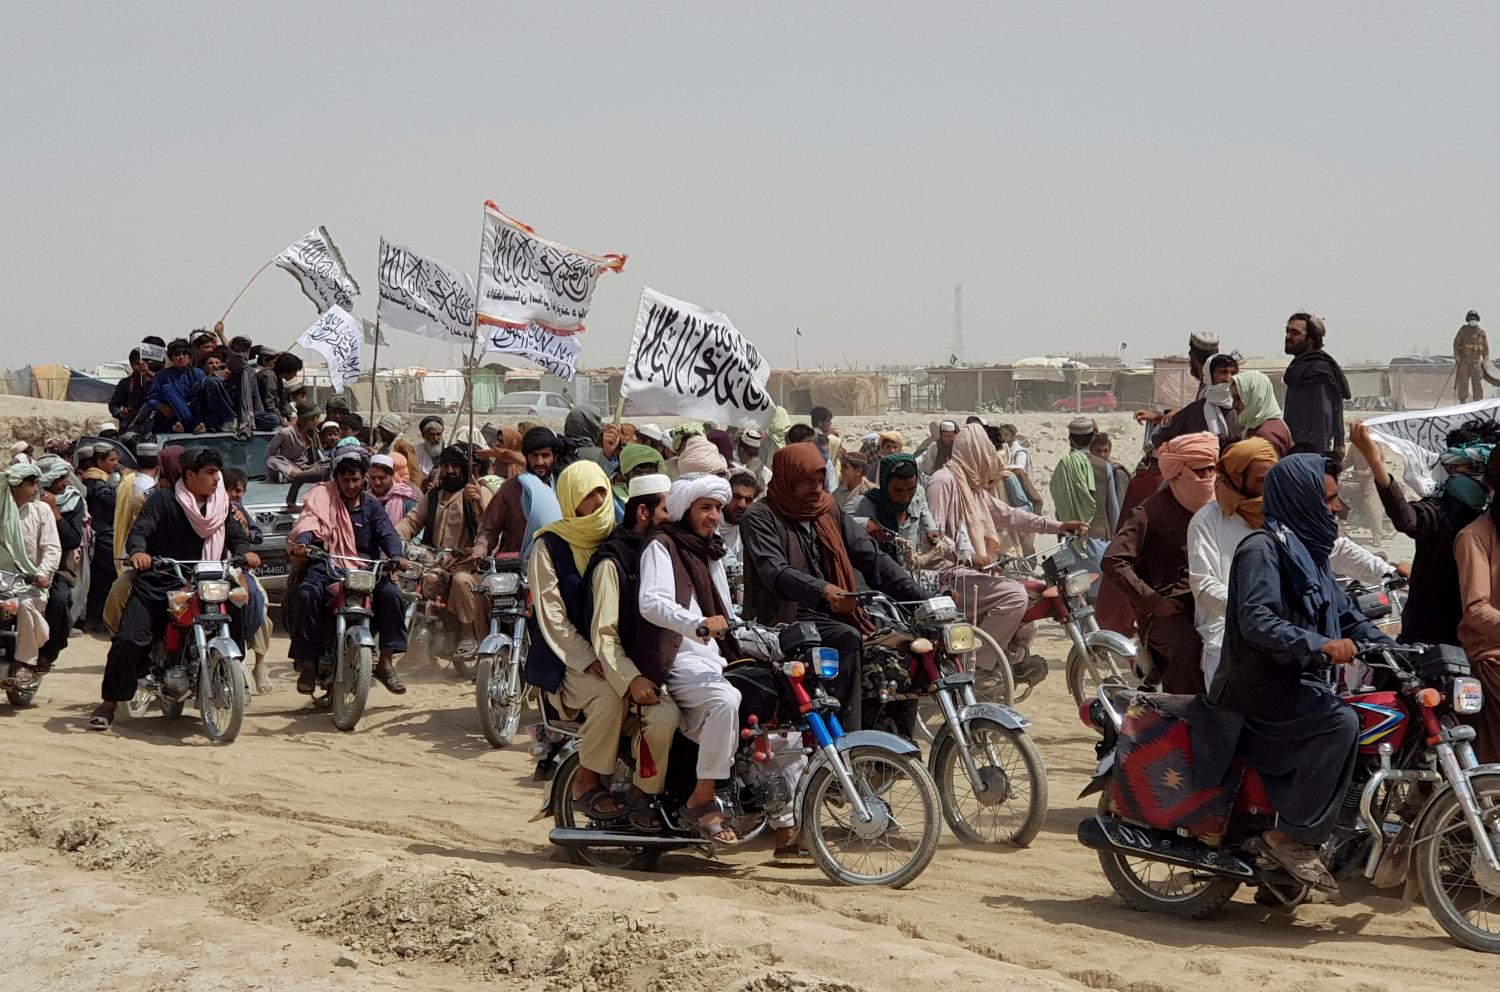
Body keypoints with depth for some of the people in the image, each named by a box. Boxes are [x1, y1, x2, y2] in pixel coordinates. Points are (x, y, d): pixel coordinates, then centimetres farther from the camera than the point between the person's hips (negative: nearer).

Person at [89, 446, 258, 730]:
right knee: (130, 639, -17)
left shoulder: (221, 505, 15)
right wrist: (138, 551, -34)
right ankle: (108, 703, -5)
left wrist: (245, 552, -16)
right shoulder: (163, 500, 1)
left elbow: (236, 535, 9)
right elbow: (140, 529, -11)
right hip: (157, 584, -4)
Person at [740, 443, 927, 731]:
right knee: (848, 640, -32)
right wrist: (822, 590, -39)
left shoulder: (829, 511, 15)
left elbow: (871, 557, 7)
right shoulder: (760, 518, -3)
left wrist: (921, 598, -6)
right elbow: (773, 572, -20)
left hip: (829, 617, 6)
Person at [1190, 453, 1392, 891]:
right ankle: (1292, 836, -19)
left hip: (1300, 682, 10)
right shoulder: (1262, 548, -12)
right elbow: (1256, 621, -25)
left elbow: (1345, 615, 22)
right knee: (1340, 723, -28)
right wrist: (1318, 645, -35)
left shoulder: (1309, 550, 18)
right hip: (1261, 688, -10)